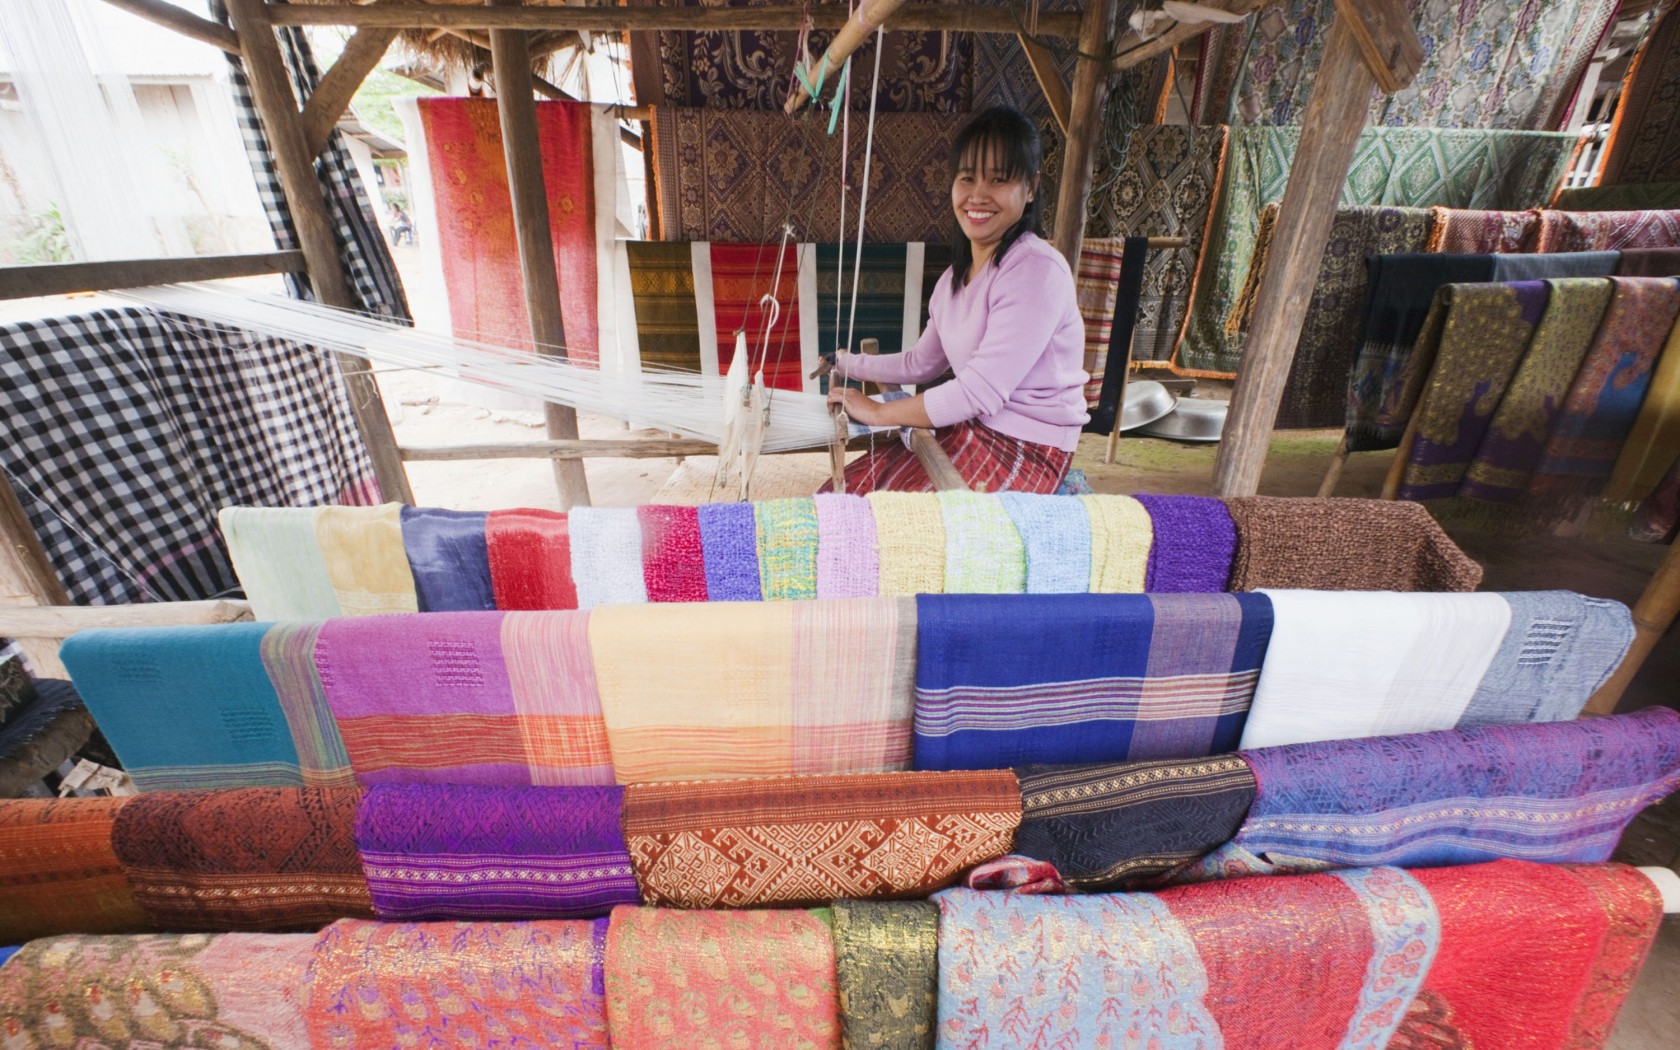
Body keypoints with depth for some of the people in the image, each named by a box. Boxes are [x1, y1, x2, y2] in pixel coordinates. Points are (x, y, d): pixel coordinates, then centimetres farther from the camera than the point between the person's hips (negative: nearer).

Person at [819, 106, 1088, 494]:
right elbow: (921, 363, 22)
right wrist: (847, 364, 24)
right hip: (965, 430, 8)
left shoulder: (1036, 269, -18)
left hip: (1024, 451, -7)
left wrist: (878, 411, -13)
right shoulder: (956, 276, 10)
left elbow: (981, 391, -23)